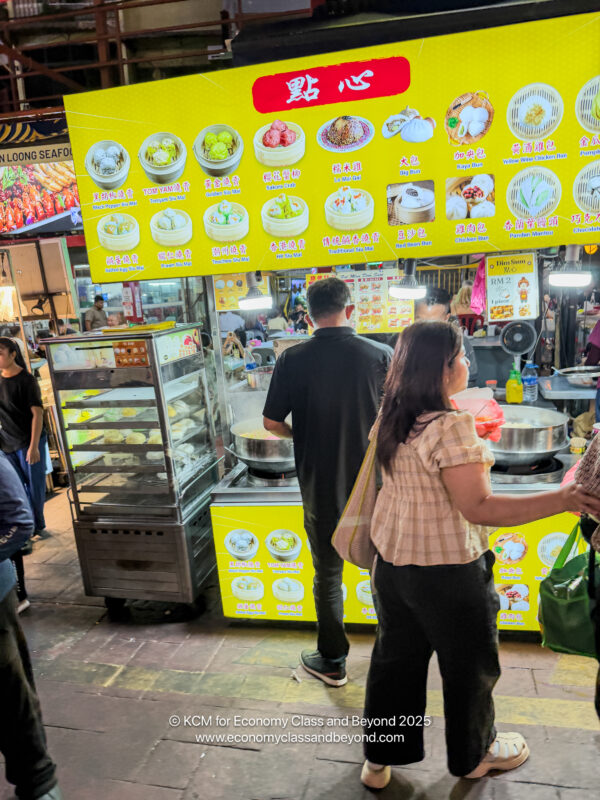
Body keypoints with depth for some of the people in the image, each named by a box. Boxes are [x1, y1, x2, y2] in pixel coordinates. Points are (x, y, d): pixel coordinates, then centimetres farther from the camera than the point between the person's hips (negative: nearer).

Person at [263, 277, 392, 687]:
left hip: (321, 489, -1)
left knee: (328, 577, 16)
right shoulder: (381, 356, -9)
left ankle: (332, 662, 32)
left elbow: (272, 422, -7)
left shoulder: (293, 360, -11)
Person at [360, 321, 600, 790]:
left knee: (394, 658, 21)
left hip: (392, 560, 7)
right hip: (447, 570, -7)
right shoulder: (451, 425, -25)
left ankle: (379, 759, 38)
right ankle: (474, 755, 44)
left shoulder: (390, 418, 0)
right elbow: (478, 507, -26)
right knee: (469, 664, 19)